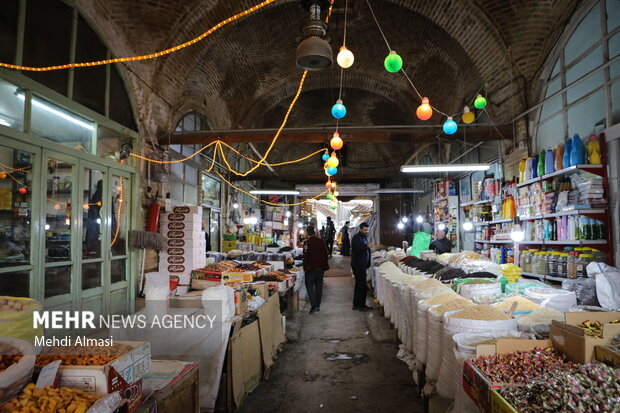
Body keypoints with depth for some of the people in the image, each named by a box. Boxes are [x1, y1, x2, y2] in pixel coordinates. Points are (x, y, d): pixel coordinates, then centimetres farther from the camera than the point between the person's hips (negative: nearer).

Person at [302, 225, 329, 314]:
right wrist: (324, 266, 17)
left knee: (309, 286, 4)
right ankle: (318, 305, 18)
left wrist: (305, 268, -4)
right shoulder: (321, 241, 3)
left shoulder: (307, 242, -13)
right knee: (319, 286, 12)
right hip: (321, 267, 5)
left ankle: (313, 305, -9)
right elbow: (325, 254, 8)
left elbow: (305, 256, -13)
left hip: (311, 268, -5)